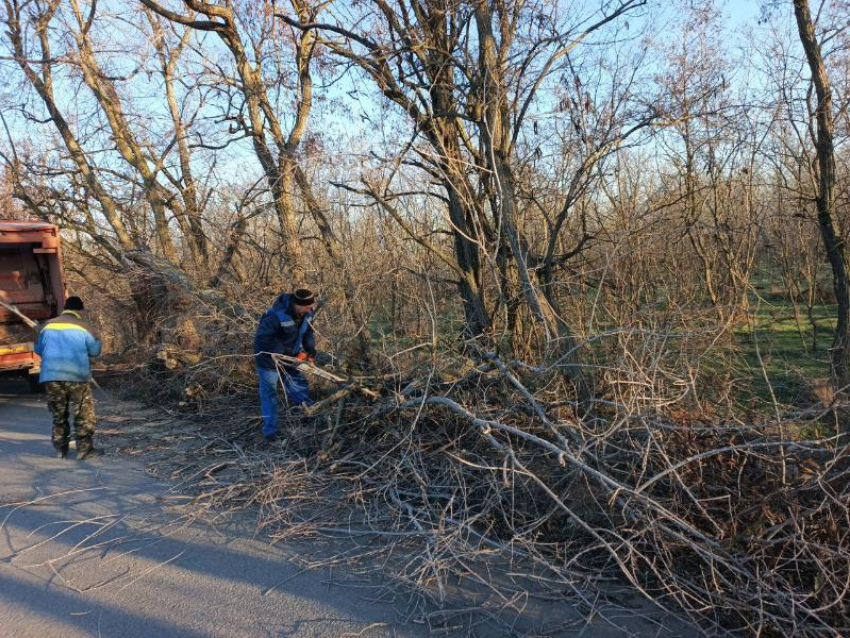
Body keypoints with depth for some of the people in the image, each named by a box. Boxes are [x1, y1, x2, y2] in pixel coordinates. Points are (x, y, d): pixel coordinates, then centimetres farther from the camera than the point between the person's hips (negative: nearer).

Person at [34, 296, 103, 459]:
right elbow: (95, 350, 4)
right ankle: (84, 448, 3)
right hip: (76, 376, -4)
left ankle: (60, 449, 20)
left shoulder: (47, 325, 8)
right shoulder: (84, 327, -3)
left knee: (59, 415, 16)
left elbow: (38, 349, 17)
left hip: (51, 376, 4)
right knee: (84, 414, 6)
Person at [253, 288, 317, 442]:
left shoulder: (306, 313, -13)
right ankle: (270, 432, 12)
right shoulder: (277, 315, -36)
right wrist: (283, 352, -32)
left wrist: (311, 351, -12)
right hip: (269, 358, -6)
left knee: (299, 386, 14)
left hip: (290, 357, 6)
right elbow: (263, 338, -34)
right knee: (269, 393, 4)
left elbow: (308, 332, 3)